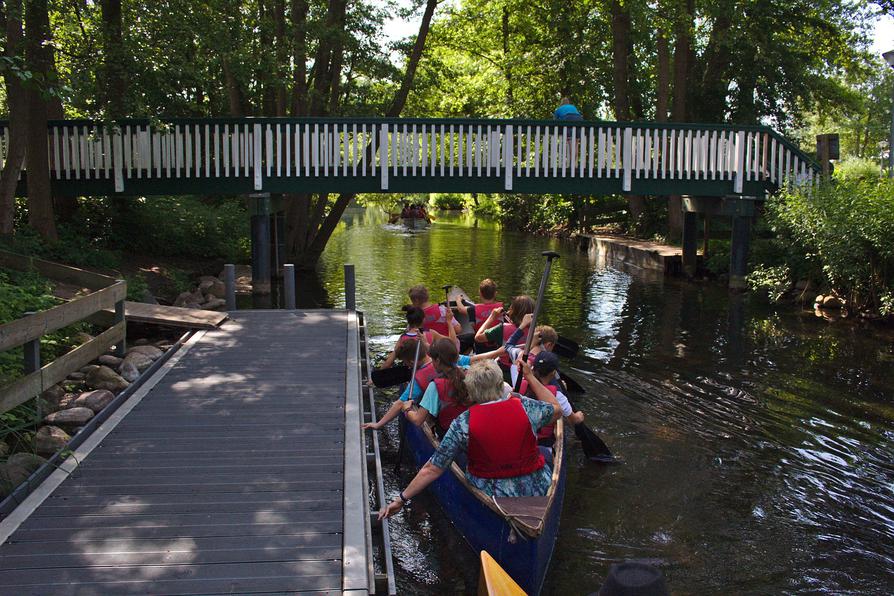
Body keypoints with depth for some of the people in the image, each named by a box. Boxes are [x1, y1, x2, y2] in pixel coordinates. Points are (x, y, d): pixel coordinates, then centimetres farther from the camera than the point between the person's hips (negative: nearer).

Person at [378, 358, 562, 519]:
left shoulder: (463, 423, -15)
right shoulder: (525, 407, -13)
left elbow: (432, 469, -12)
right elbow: (556, 410, 9)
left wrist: (402, 499, -4)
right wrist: (530, 377, 13)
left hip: (490, 494, 0)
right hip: (537, 490, 0)